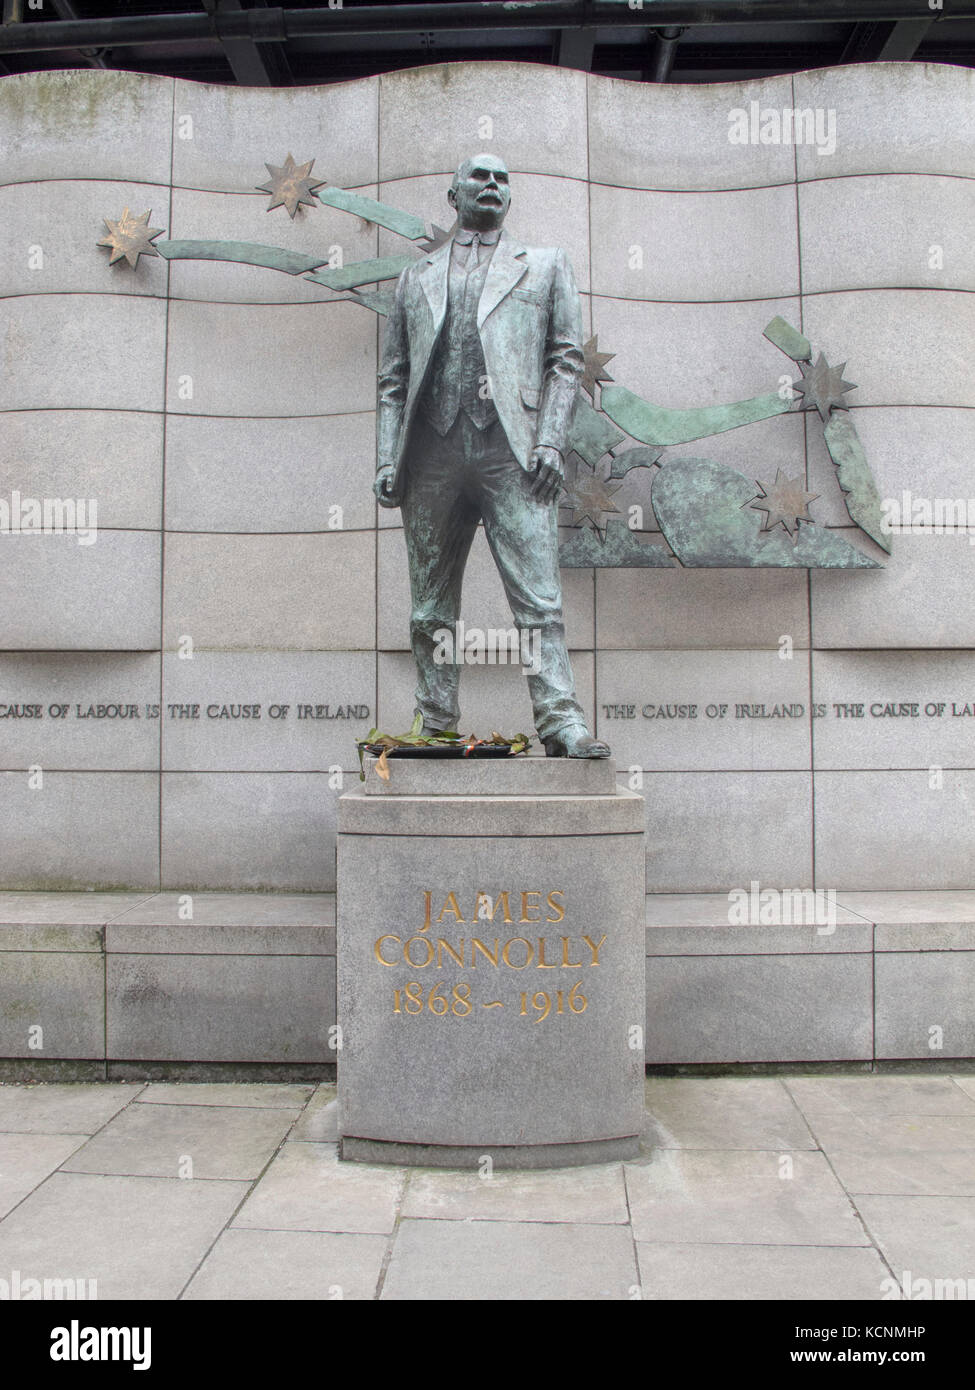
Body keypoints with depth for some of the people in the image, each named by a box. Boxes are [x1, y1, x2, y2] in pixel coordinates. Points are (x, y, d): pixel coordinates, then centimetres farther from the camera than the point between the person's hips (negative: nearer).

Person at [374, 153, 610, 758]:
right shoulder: (417, 277, 23)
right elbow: (393, 377, 19)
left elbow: (567, 357, 9)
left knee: (538, 596, -12)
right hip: (432, 452, 3)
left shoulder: (545, 265, 19)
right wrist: (387, 458, 6)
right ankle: (435, 726, 11)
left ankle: (561, 721, -13)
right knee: (432, 605, 3)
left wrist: (551, 439, -5)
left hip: (511, 449, -2)